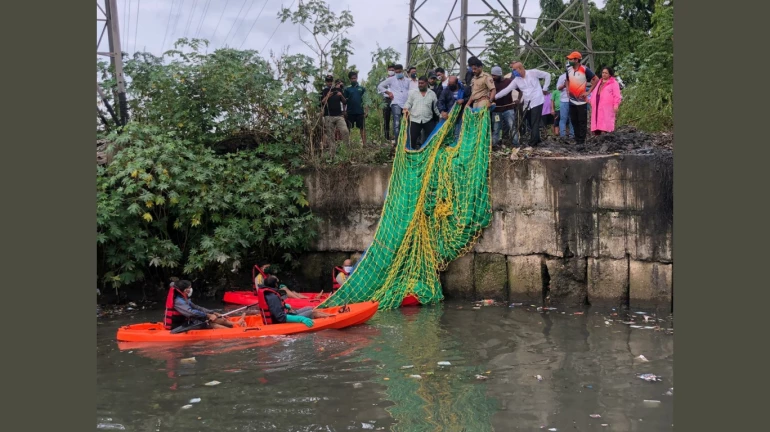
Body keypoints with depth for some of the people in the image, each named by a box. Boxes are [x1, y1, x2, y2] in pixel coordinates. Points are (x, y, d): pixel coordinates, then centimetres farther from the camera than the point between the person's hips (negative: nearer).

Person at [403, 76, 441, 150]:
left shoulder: (432, 94, 8)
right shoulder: (413, 93, 6)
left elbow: (435, 107, 11)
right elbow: (408, 103, 4)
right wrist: (406, 109, -16)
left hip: (428, 120, 1)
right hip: (415, 120, -1)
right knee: (413, 137, -1)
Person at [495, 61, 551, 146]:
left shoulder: (533, 72, -8)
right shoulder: (516, 80, 5)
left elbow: (547, 75, 1)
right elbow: (507, 89, 3)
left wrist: (545, 88, -1)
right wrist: (495, 97, -3)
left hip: (537, 102, -6)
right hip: (527, 104, 6)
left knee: (535, 123, -7)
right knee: (531, 123, 10)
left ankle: (532, 143, -9)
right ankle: (537, 140, 21)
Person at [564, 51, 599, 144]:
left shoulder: (584, 70, -12)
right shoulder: (569, 69, 7)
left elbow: (596, 79, -9)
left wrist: (588, 92, -11)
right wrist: (568, 90, 10)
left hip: (581, 101, -7)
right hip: (572, 101, 7)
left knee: (582, 122, -4)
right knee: (574, 121, 10)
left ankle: (581, 141, -2)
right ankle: (577, 140, 18)